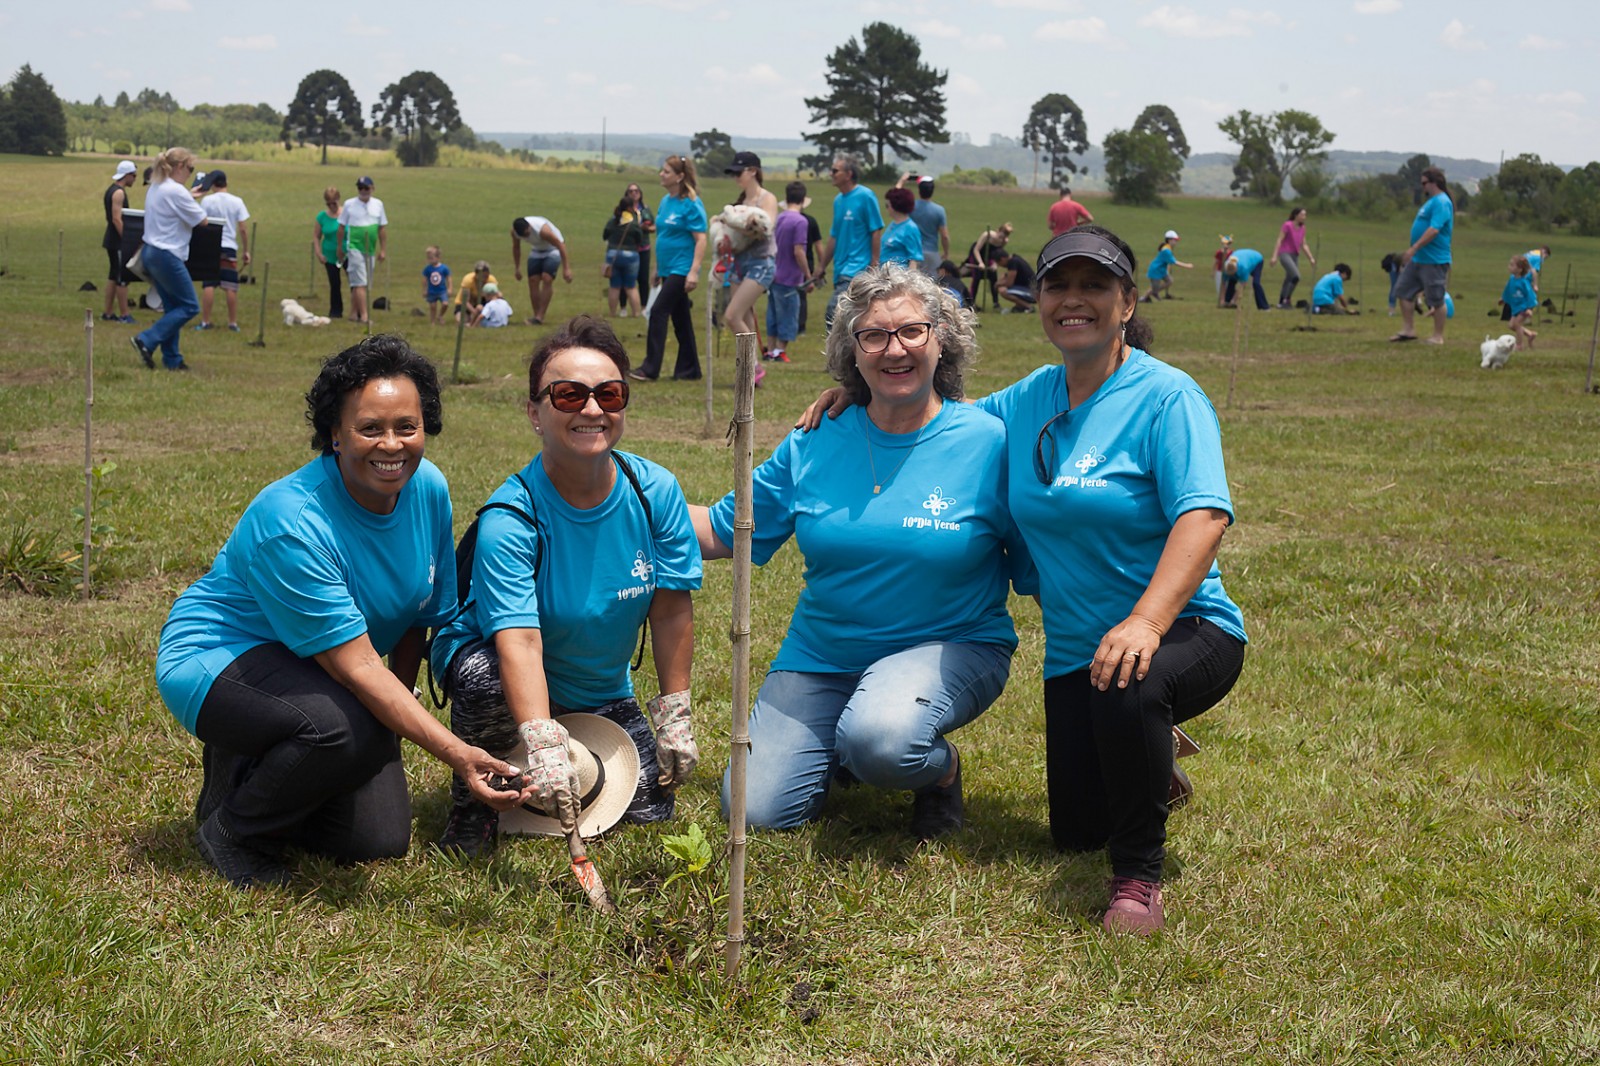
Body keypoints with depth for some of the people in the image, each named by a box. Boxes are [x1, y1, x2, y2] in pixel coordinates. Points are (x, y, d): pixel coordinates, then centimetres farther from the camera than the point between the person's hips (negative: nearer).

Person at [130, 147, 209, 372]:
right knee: (189, 306, -1)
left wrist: (188, 197, 16)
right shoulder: (177, 191, -17)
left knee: (172, 306, 15)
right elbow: (202, 220, -11)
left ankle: (172, 358, 15)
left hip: (150, 252, 10)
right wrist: (191, 199, 7)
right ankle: (147, 340, -8)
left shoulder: (155, 188, 12)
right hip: (167, 256, -10)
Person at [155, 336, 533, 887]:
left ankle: (254, 768, 21)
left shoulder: (428, 489, -10)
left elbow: (417, 618, 4)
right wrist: (456, 754, -41)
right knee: (350, 728, -35)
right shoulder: (292, 522, -32)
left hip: (311, 674, 7)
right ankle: (233, 830, -6)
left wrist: (399, 713, -4)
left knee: (381, 839, -5)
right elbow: (356, 665, -34)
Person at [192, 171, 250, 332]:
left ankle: (205, 321, 1)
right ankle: (233, 322, 6)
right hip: (230, 247, 1)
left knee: (208, 285, 1)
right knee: (231, 287, 3)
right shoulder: (237, 202, 1)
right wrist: (246, 251, 7)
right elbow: (243, 229, 0)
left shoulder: (207, 201, -3)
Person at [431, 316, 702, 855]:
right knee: (484, 679, -38)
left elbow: (671, 611, -7)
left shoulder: (656, 492, -15)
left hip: (599, 690, 4)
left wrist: (674, 718, -7)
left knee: (649, 808, -9)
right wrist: (544, 746, -52)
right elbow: (519, 642, -39)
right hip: (506, 671, -4)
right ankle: (473, 799, -7)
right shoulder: (509, 520, -28)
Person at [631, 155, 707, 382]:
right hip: (668, 269, 8)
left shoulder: (691, 204, -12)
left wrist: (694, 271, -22)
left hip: (682, 269, -8)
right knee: (680, 318, 11)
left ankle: (650, 369, -11)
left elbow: (701, 239, -15)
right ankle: (689, 369, 18)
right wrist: (657, 268, 20)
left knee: (658, 311, -13)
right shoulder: (665, 201, 11)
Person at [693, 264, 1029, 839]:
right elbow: (723, 530, 7)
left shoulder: (989, 442, -8)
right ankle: (842, 744, 24)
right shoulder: (814, 446, 0)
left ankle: (941, 766, 1)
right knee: (757, 810, -7)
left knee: (879, 741, -35)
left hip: (949, 646, -4)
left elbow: (1038, 570, -2)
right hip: (821, 655, 4)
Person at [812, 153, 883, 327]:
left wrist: (874, 265, -13)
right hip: (841, 270, 8)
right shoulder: (838, 200, 13)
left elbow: (876, 232, -10)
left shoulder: (865, 196, -9)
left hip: (857, 268, -8)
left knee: (833, 312, -20)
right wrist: (821, 266, 20)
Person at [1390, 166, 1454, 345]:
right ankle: (1408, 330, 15)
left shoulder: (1441, 203, -16)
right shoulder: (1431, 201, 16)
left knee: (1436, 299, -1)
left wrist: (1414, 248, -28)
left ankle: (1438, 337, 8)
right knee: (1403, 291, 10)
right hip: (1418, 259, 10)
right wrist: (1409, 251, 24)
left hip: (1433, 261, -10)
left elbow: (1434, 229, -27)